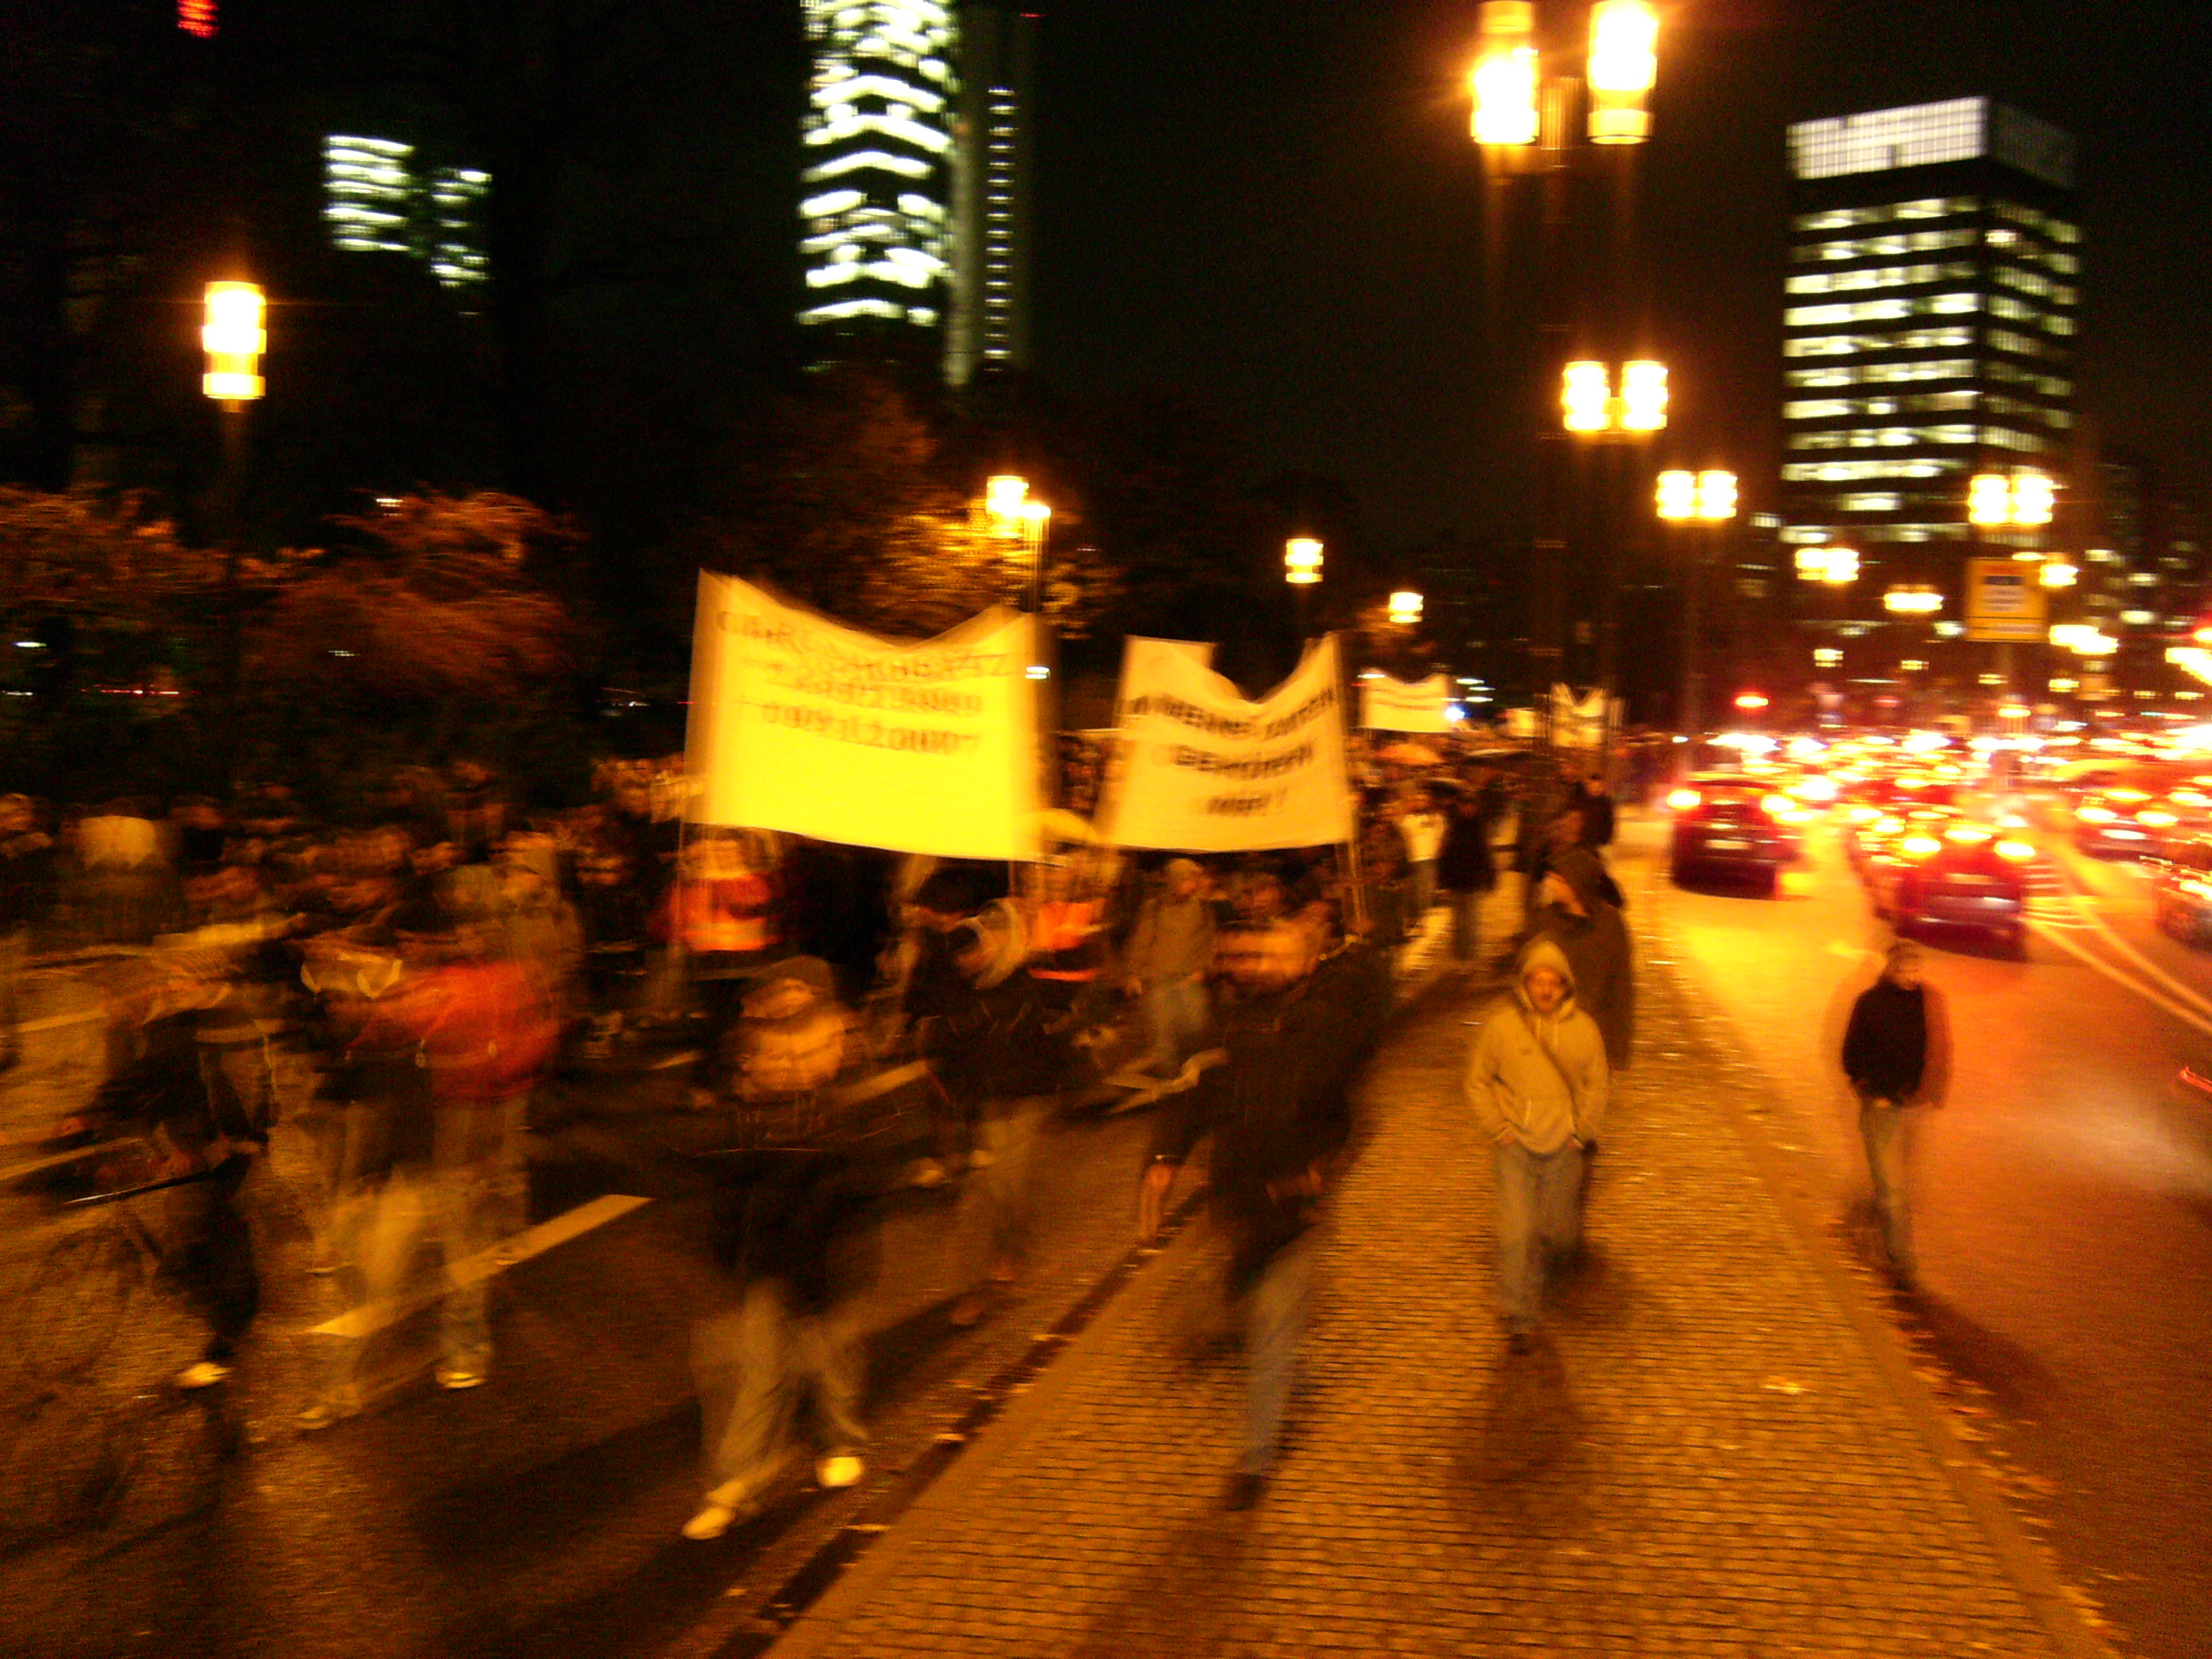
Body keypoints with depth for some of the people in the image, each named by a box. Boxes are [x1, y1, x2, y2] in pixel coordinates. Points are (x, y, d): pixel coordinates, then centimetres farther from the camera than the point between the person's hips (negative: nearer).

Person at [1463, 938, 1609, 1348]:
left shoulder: (1583, 1028, -5)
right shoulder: (1500, 1023, -10)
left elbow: (1598, 1085, 9)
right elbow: (1477, 1080, 1)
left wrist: (1582, 1131, 3)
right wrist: (1498, 1128, -4)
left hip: (1563, 1146, 2)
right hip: (1516, 1145, -2)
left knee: (1560, 1233, 13)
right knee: (1517, 1230, -9)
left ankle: (1546, 1260, 49)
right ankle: (1519, 1317, 3)